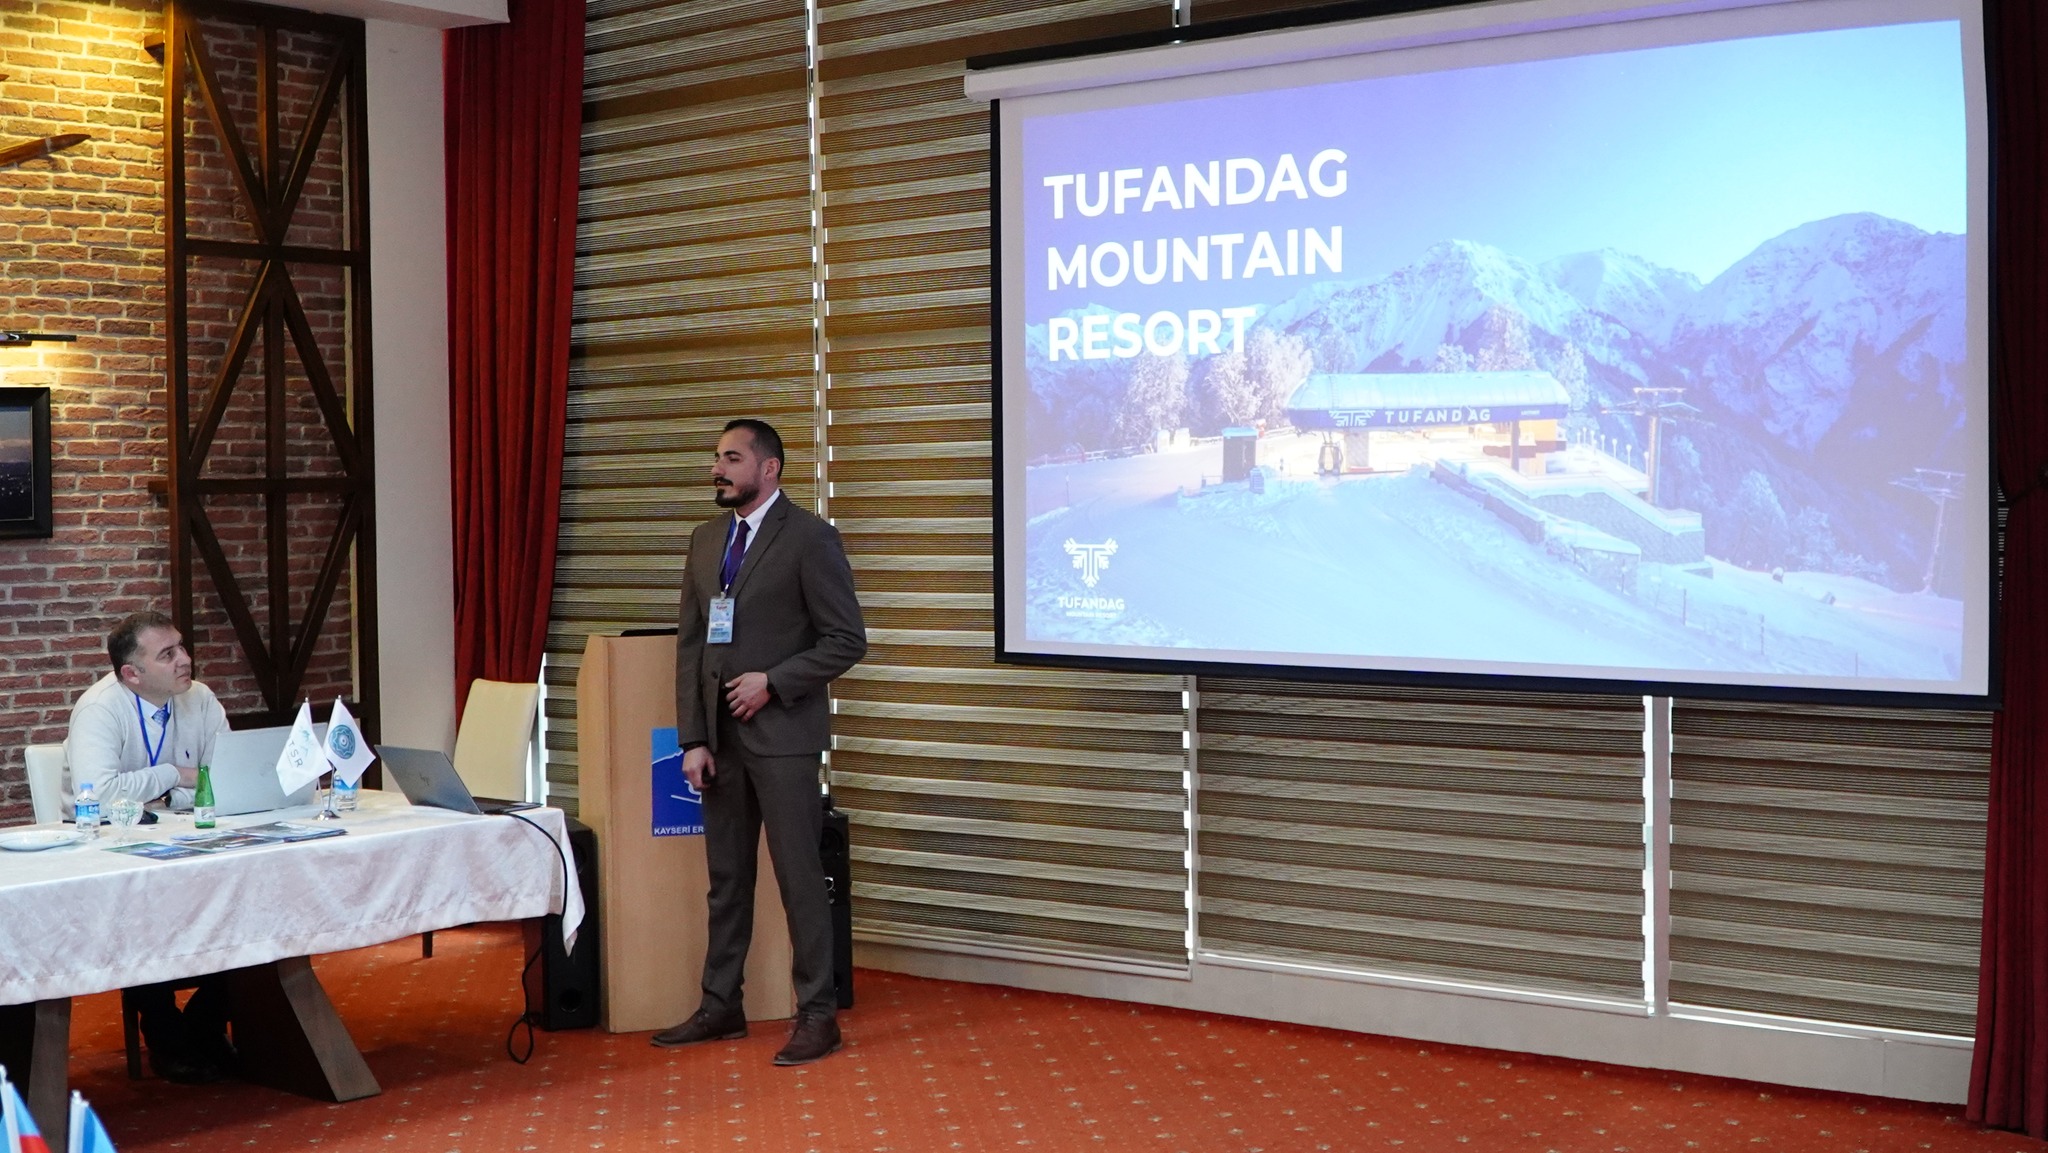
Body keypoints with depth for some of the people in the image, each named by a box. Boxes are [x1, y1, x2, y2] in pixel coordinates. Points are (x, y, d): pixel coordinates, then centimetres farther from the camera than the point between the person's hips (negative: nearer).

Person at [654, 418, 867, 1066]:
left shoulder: (809, 539, -8)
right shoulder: (705, 541, 12)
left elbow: (847, 640, -9)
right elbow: (690, 646, 11)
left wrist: (773, 681, -16)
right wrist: (693, 739, 3)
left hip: (782, 735, -6)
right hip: (720, 736, 6)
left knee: (799, 877, -2)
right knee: (726, 879, 13)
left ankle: (817, 1015, 7)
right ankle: (720, 1007, 23)